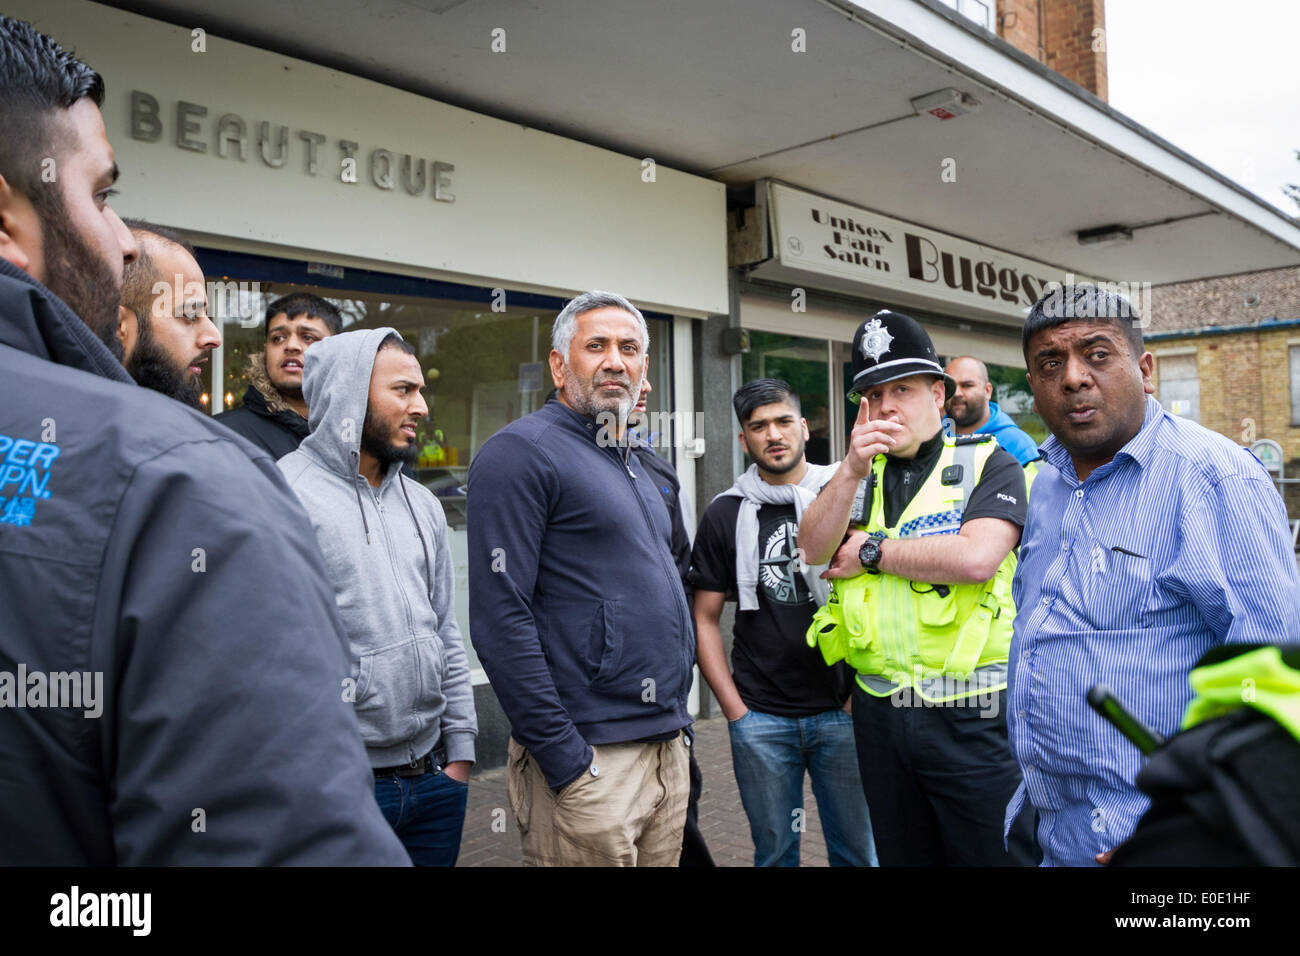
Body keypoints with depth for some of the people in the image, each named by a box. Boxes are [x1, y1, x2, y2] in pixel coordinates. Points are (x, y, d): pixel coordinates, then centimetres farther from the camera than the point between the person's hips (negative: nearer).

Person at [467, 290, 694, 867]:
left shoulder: (634, 467, 16)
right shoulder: (522, 451, -11)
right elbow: (500, 620, -18)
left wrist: (679, 721, 17)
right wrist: (564, 760, -19)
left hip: (668, 749, 8)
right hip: (589, 760, -8)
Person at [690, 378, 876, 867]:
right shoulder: (726, 514, 3)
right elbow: (706, 617, 6)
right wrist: (733, 709, -1)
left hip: (842, 712, 0)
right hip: (760, 718, 1)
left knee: (857, 850, 11)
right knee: (774, 851, 14)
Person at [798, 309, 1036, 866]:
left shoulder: (988, 464, -2)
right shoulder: (859, 476, 12)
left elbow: (976, 556, -20)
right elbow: (812, 550, -3)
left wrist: (872, 552, -9)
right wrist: (853, 468, -17)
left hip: (971, 715, -4)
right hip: (879, 712, 5)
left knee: (993, 854, 5)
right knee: (902, 856, 18)